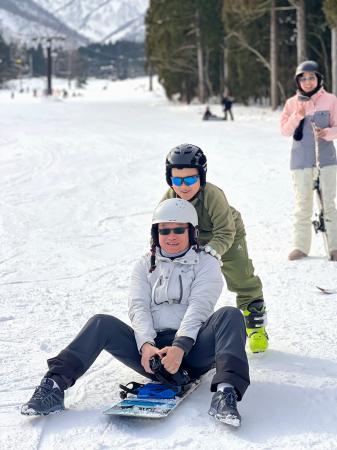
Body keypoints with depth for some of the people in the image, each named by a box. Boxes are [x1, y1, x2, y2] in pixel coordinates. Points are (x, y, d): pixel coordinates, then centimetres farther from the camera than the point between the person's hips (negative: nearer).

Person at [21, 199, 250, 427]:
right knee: (102, 323, -19)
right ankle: (54, 386, -31)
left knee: (230, 315, -28)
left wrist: (180, 347, -26)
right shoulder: (145, 265, 16)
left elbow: (198, 308, -8)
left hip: (191, 349, -2)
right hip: (151, 351, 2)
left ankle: (226, 392, -49)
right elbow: (139, 307, 1)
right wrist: (146, 345, -20)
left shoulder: (206, 264, 8)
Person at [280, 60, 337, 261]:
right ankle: (301, 246, 10)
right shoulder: (292, 103, 5)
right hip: (301, 159, 1)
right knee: (302, 203, 4)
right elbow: (285, 130, 1)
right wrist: (297, 116, -14)